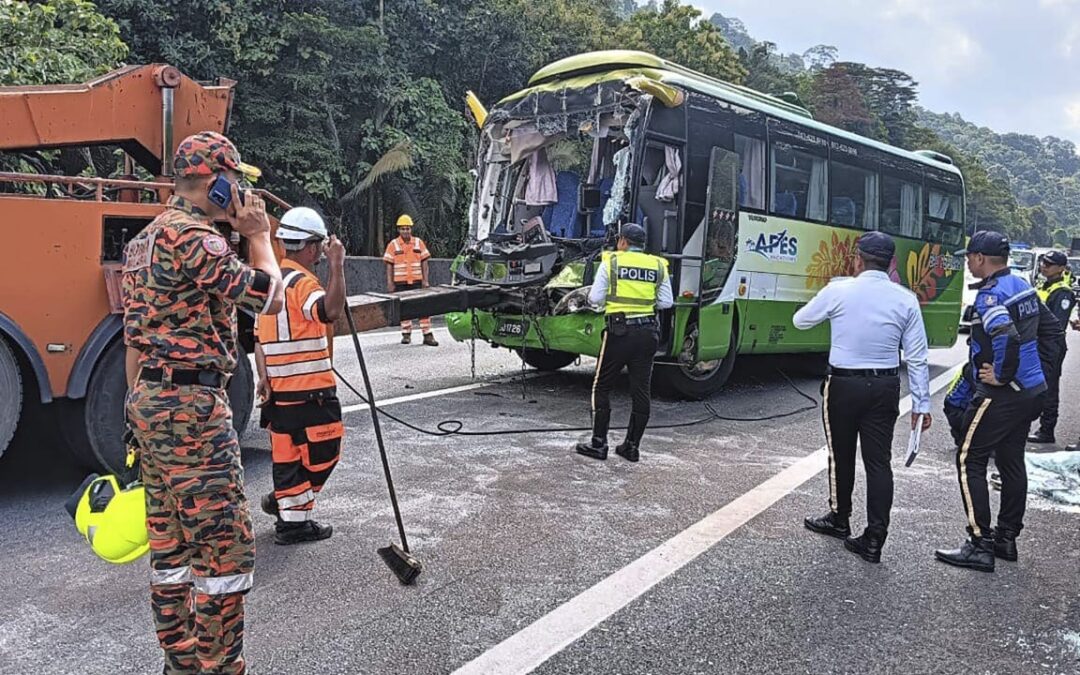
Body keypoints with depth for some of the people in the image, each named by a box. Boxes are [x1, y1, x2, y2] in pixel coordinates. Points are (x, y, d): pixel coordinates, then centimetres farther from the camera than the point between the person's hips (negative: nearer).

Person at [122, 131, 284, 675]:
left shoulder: (144, 240, 17)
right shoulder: (193, 238, -15)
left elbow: (135, 336, 20)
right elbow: (269, 298, -14)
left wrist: (140, 407, 23)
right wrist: (257, 236, 0)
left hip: (150, 401, 11)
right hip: (191, 405, -11)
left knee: (170, 544, 16)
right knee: (225, 546, -4)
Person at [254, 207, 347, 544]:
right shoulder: (301, 282, -14)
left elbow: (259, 335, 15)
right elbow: (330, 310, -36)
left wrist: (264, 377, 13)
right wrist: (336, 266, -31)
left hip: (279, 387, 9)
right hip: (310, 389, -9)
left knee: (287, 451, 16)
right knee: (323, 452, 4)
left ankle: (289, 516, 26)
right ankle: (293, 517, 9)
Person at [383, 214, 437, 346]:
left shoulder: (419, 243, 5)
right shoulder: (393, 245, 1)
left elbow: (424, 263, 6)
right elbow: (389, 265, 0)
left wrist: (425, 280, 0)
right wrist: (390, 283, -5)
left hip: (417, 282, 1)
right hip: (400, 283, 0)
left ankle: (427, 335, 1)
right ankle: (406, 334, 18)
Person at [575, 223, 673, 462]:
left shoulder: (611, 262, -1)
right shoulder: (658, 266, 7)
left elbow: (595, 298, -3)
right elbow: (666, 302, 6)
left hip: (619, 330, -3)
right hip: (648, 332, 3)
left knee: (602, 387, 7)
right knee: (641, 390, 9)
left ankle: (599, 444, 7)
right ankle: (632, 446, 13)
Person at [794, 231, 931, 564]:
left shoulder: (838, 291, -9)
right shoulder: (906, 299, -1)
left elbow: (800, 321, 6)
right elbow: (917, 357, 0)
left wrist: (827, 306, 26)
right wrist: (921, 403, 6)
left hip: (843, 385, -2)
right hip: (885, 388, 3)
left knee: (841, 455, 15)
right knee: (879, 461, 6)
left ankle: (839, 520, 33)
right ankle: (874, 540, 6)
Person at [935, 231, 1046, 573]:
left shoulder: (990, 295, -19)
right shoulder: (1023, 286, 10)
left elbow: (1007, 338, -33)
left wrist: (1001, 376, -20)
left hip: (1001, 393, -9)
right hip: (1031, 390, 10)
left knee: (969, 461, -3)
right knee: (1011, 461, 16)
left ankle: (980, 545, -1)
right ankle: (1006, 538, 26)